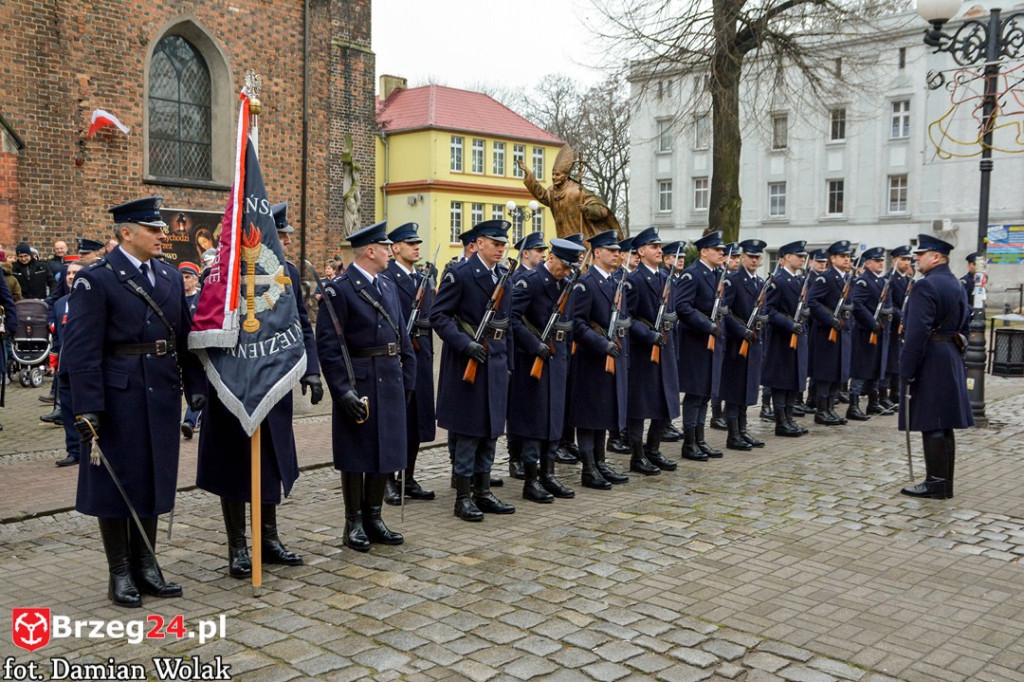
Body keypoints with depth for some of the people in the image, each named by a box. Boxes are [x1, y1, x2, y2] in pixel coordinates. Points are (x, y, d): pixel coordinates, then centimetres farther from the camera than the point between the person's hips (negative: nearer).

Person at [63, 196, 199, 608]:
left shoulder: (170, 277, 10)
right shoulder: (95, 280, -9)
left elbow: (185, 337, 13)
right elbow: (80, 350, -14)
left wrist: (194, 385, 7)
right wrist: (87, 408, -18)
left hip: (161, 396, 6)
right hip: (118, 398, -6)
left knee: (153, 478, 13)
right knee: (117, 481, 5)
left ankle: (146, 566, 26)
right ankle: (120, 574, 18)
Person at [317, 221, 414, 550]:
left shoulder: (388, 287, 14)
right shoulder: (339, 290, -10)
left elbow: (403, 338, 17)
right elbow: (328, 345, -15)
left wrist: (407, 380, 12)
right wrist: (342, 389, -20)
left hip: (390, 386, 7)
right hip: (357, 387, -7)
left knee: (385, 452, 12)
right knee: (356, 456, 3)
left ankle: (374, 517, 24)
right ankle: (354, 523, 15)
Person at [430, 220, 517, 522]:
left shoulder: (504, 277, 13)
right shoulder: (459, 273, -9)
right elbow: (438, 315, -13)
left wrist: (507, 361, 15)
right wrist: (465, 344, -23)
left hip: (495, 361, 7)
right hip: (467, 362, -7)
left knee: (491, 429, 12)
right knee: (468, 430, -2)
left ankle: (483, 492, 22)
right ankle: (463, 497, 8)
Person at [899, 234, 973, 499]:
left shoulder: (925, 285, -15)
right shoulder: (957, 286, 15)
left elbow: (917, 332, -21)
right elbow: (964, 326, 18)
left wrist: (907, 370, -18)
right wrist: (956, 355, 21)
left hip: (929, 363, -10)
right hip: (952, 361, 10)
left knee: (931, 425, -4)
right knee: (944, 424, 13)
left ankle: (936, 484, 0)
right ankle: (944, 483, 20)